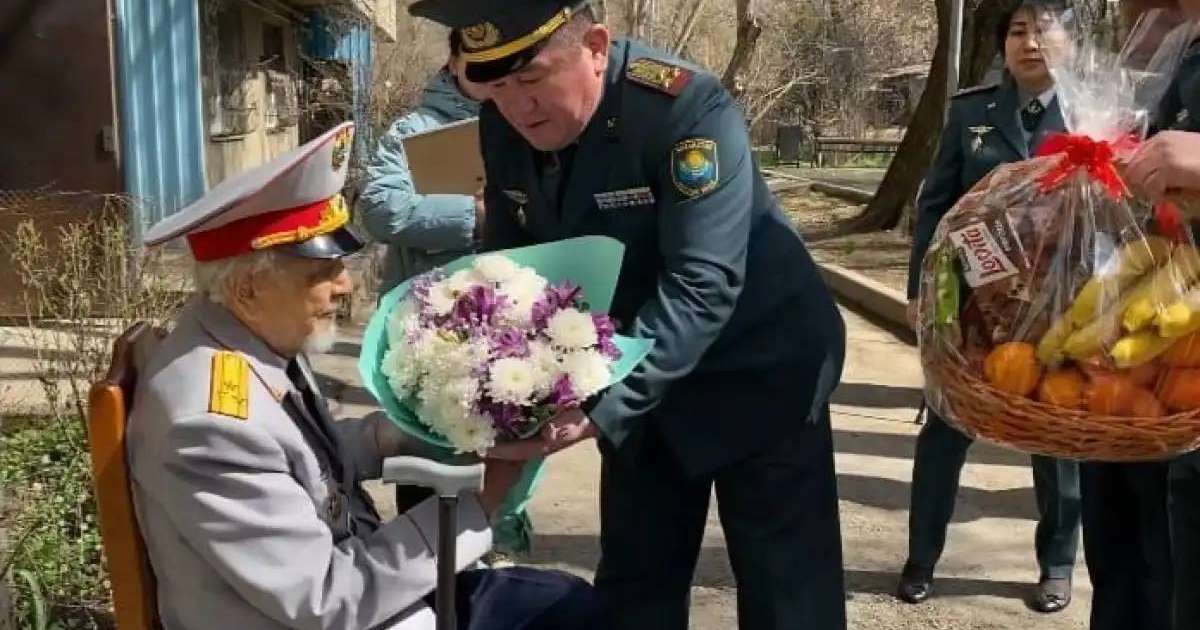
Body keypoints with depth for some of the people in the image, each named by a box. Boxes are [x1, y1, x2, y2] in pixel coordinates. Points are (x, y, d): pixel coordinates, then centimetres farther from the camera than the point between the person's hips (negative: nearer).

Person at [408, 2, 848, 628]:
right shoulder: (503, 127, -8)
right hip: (636, 383, 6)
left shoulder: (688, 110, -27)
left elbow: (700, 287, -32)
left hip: (758, 373, -5)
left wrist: (602, 406, -40)